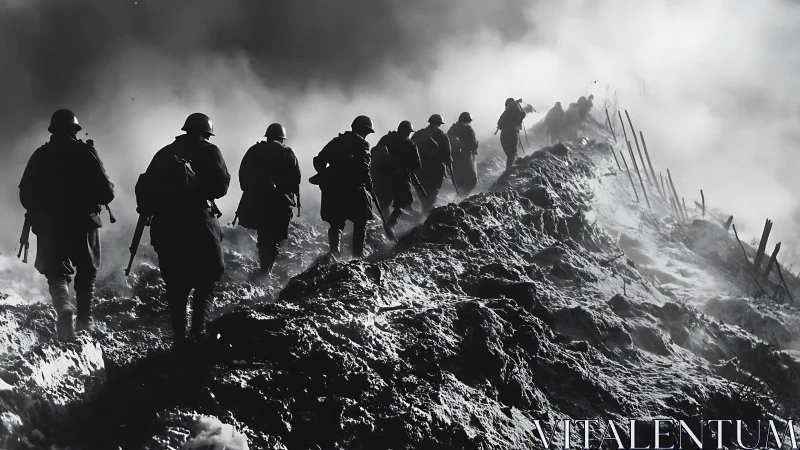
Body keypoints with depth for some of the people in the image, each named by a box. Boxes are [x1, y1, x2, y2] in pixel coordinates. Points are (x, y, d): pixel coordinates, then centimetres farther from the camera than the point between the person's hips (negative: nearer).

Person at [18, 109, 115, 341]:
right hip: (83, 223, -1)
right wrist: (93, 202, 14)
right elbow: (105, 191, -9)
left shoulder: (40, 156, 3)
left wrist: (38, 213, 22)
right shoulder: (85, 152, -4)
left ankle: (64, 310, -24)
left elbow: (25, 193, 4)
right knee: (87, 272, 17)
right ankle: (85, 321, 12)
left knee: (56, 274, 4)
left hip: (49, 226, 1)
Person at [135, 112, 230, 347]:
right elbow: (221, 186, -7)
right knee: (206, 279, 6)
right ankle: (198, 329, -9)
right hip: (198, 222, -4)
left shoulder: (165, 153, 15)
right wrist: (202, 193, 10)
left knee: (176, 284, 9)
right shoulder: (209, 152, 2)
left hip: (164, 225, 4)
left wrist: (147, 210, 16)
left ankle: (180, 337, 6)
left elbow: (144, 186, 11)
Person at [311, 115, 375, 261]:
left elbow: (319, 160, 12)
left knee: (336, 223, 11)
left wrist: (326, 177, 21)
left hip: (330, 189, 5)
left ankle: (334, 250, -12)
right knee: (360, 222, 11)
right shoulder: (361, 144, -2)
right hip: (352, 189, -4)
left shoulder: (336, 141, 15)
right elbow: (363, 167, -15)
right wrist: (369, 184, -7)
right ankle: (358, 255, 4)